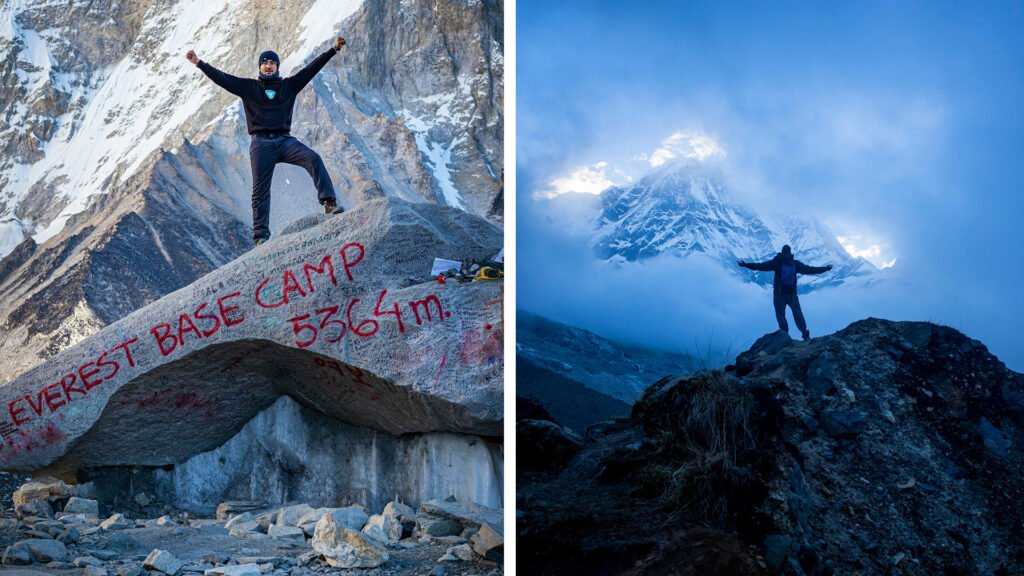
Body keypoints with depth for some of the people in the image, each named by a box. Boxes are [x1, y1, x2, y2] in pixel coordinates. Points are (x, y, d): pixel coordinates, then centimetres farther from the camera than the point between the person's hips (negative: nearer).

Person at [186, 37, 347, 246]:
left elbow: (312, 68, 7)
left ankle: (329, 203, -29)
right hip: (261, 144, -1)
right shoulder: (248, 87, 10)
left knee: (313, 159, -25)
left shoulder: (289, 85, 12)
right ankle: (261, 234, 0)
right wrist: (199, 63, -2)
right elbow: (221, 78, 6)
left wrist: (333, 50, 2)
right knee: (260, 190, -3)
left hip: (285, 140, 1)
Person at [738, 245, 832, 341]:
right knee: (797, 314, 10)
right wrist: (825, 268, 23)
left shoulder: (776, 262, -4)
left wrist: (746, 265, -13)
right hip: (792, 294, 3)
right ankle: (805, 334, 0)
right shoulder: (795, 263, 4)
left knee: (780, 315, 0)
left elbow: (762, 266, -12)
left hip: (779, 294, -2)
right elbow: (810, 269, 10)